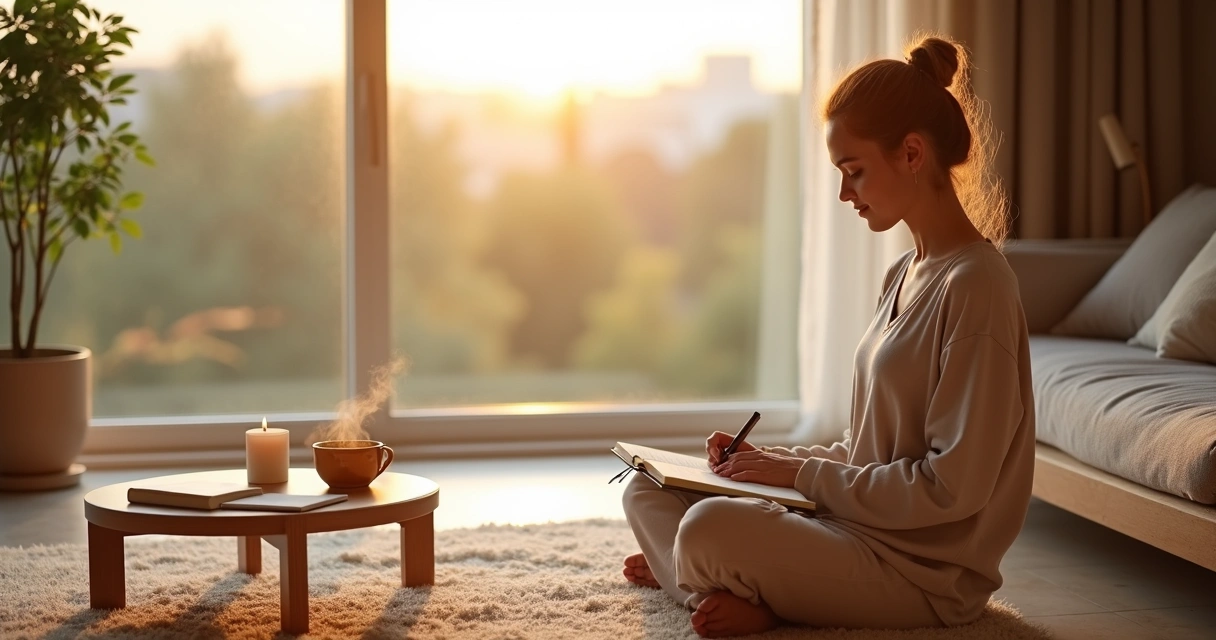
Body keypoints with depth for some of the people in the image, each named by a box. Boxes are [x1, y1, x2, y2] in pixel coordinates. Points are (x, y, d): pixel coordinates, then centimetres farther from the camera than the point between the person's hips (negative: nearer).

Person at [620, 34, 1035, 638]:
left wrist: (801, 472, -14)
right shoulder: (904, 275, 12)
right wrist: (774, 458, 2)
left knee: (709, 527, -31)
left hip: (925, 571, -10)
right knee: (648, 490, 8)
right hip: (860, 518, 10)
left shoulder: (976, 284, -17)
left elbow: (952, 487, -22)